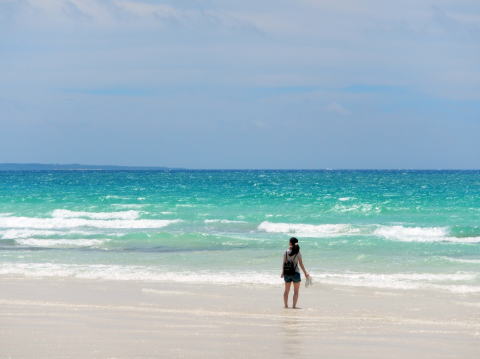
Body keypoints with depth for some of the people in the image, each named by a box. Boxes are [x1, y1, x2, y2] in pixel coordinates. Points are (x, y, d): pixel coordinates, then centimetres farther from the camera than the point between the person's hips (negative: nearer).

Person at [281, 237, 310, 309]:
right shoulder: (297, 253, -10)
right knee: (296, 291, 6)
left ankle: (286, 305, 19)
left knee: (286, 290, 15)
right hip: (295, 273, -3)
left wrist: (283, 272, 13)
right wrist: (305, 273, -3)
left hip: (287, 273, 3)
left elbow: (283, 263, 1)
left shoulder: (286, 252, -2)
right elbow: (301, 264, -10)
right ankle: (294, 306, 1)